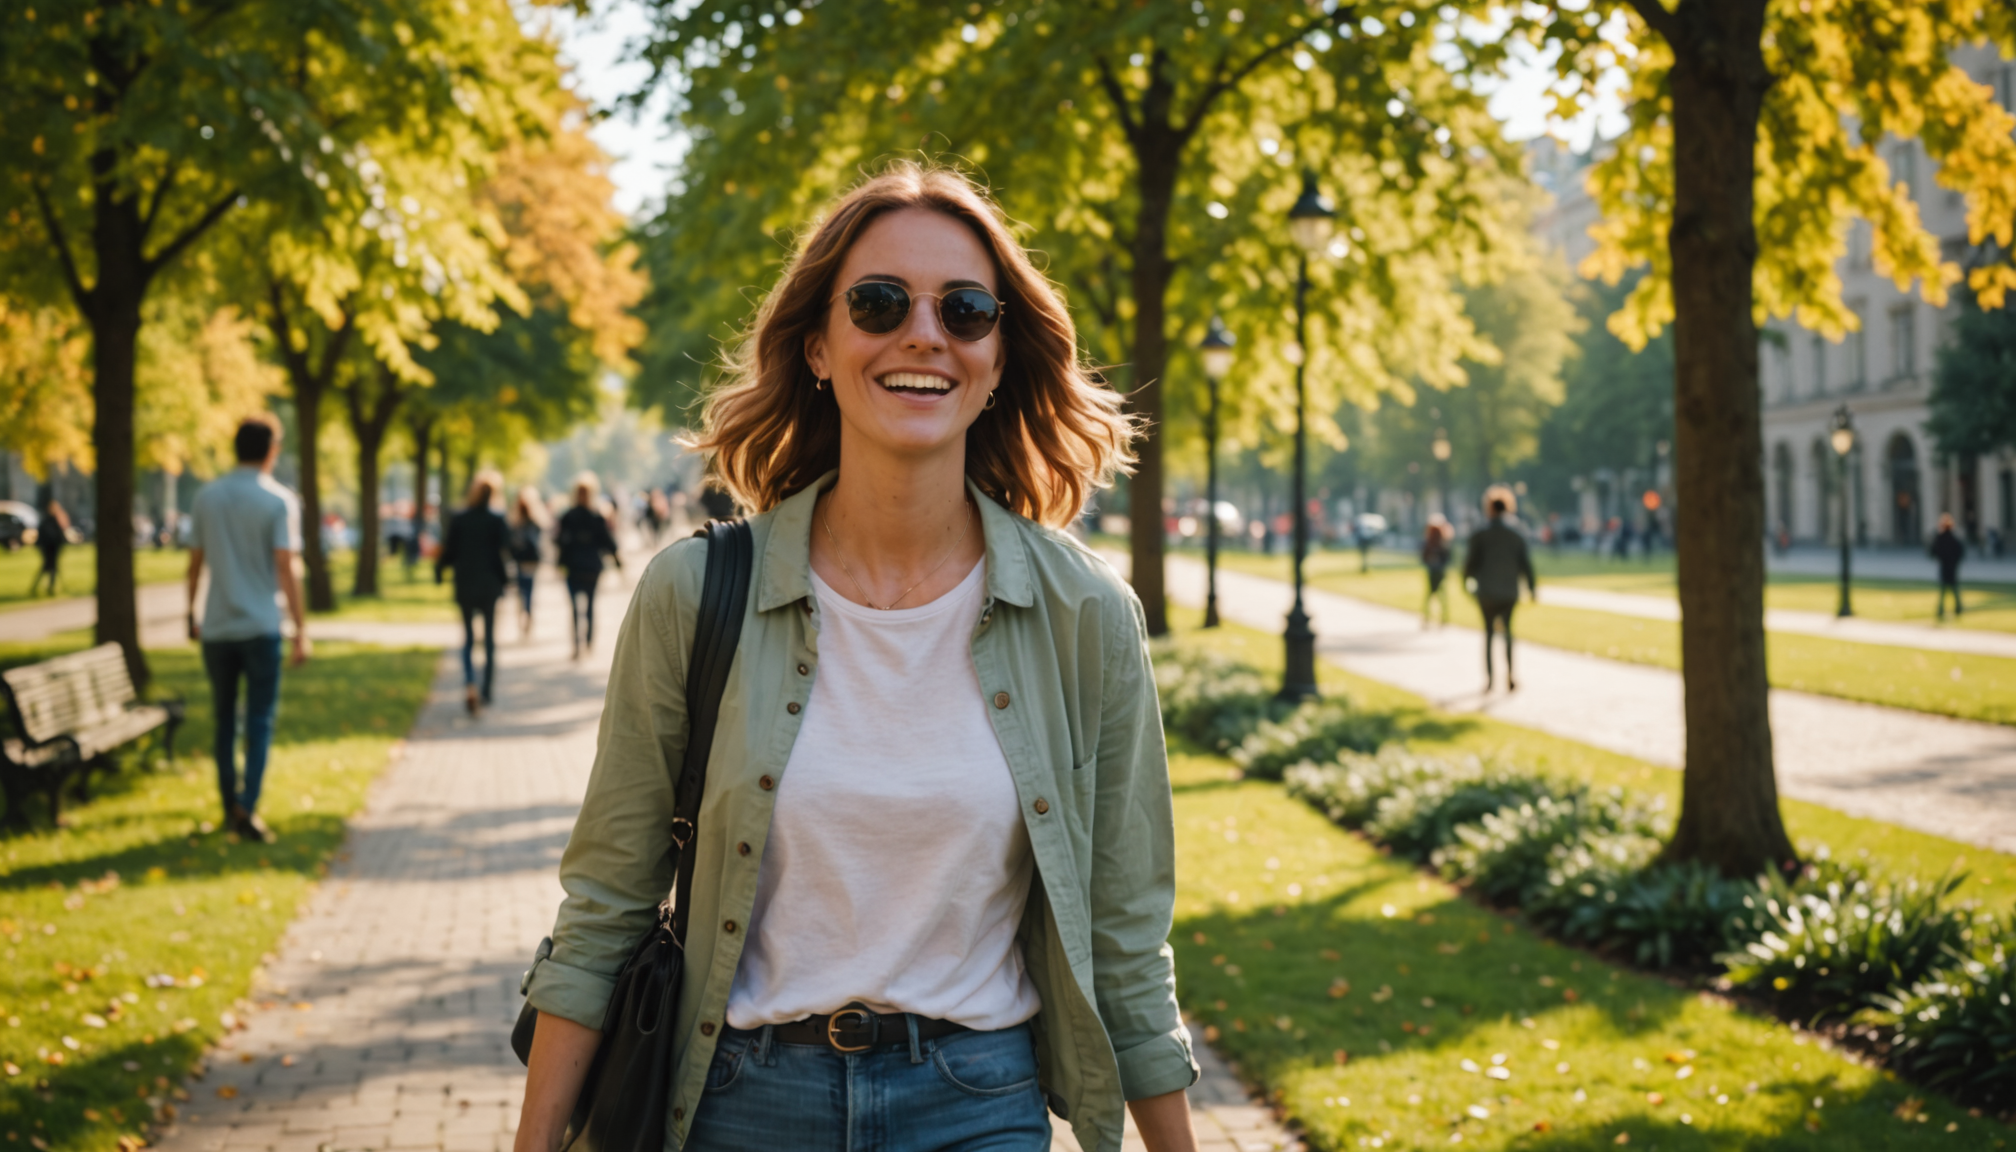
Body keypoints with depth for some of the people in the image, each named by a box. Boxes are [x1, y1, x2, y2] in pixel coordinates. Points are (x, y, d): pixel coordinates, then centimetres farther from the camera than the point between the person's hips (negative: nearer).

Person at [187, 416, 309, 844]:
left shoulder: (207, 497, 5)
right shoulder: (279, 501, -7)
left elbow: (195, 562, 9)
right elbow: (286, 569, -13)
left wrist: (191, 615, 21)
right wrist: (301, 629, -11)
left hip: (216, 627, 4)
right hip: (260, 627, -4)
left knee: (225, 718, 15)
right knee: (261, 720, 0)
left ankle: (230, 804, 23)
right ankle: (247, 808, -13)